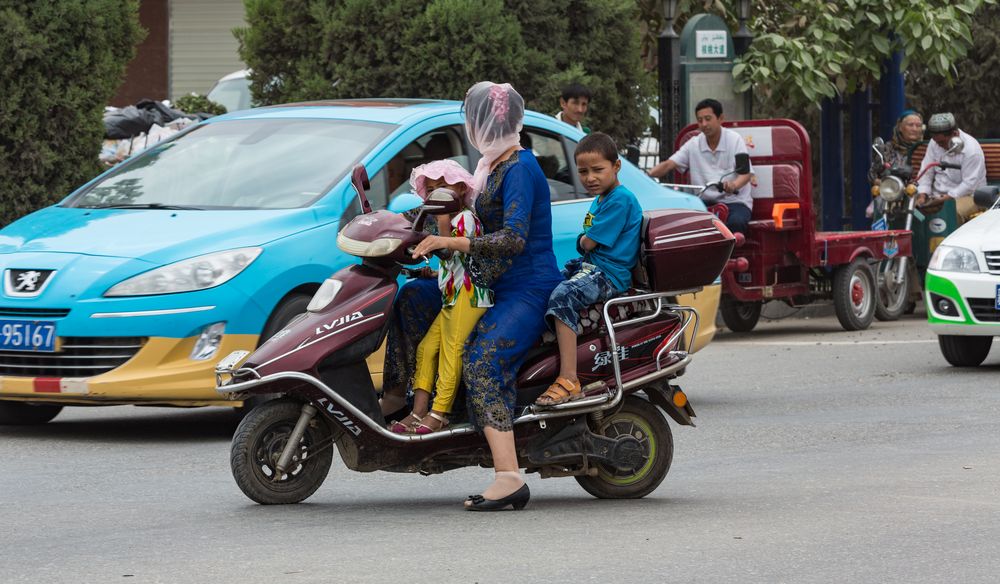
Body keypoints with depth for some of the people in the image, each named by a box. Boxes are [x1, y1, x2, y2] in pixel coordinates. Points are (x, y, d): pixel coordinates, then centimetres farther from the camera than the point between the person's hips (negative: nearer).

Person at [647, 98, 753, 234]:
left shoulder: (734, 140, -2)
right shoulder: (693, 144, 8)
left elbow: (745, 173, -13)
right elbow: (668, 165, 1)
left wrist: (733, 185, -38)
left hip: (734, 201, -3)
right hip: (705, 202, 3)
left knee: (735, 222, -36)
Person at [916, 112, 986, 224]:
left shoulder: (971, 149, -14)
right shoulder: (935, 143, 7)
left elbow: (970, 184, -17)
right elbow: (926, 171, 8)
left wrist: (948, 197, -23)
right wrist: (922, 194, -7)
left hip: (966, 196, -6)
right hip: (937, 195, 6)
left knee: (954, 212, -40)